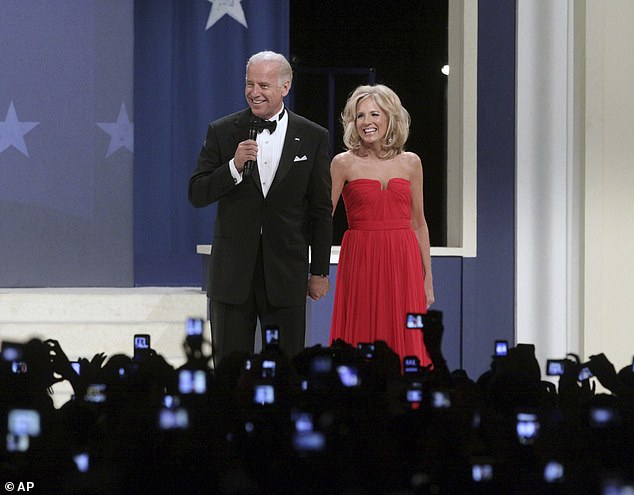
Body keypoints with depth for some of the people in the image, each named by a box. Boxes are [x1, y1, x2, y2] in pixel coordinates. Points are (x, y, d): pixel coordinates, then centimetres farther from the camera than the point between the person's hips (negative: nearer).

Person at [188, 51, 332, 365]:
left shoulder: (313, 138, 2)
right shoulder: (222, 132, 3)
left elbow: (321, 211, 5)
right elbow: (197, 195, -1)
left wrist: (320, 272, 4)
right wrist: (234, 167, -16)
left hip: (286, 275, 0)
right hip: (232, 273, 0)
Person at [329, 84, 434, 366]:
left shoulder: (410, 163, 8)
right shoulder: (344, 163, 0)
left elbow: (418, 223, 12)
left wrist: (427, 278, 11)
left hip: (402, 265, 2)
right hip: (360, 263, -2)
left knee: (404, 343, 3)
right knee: (362, 342, 0)